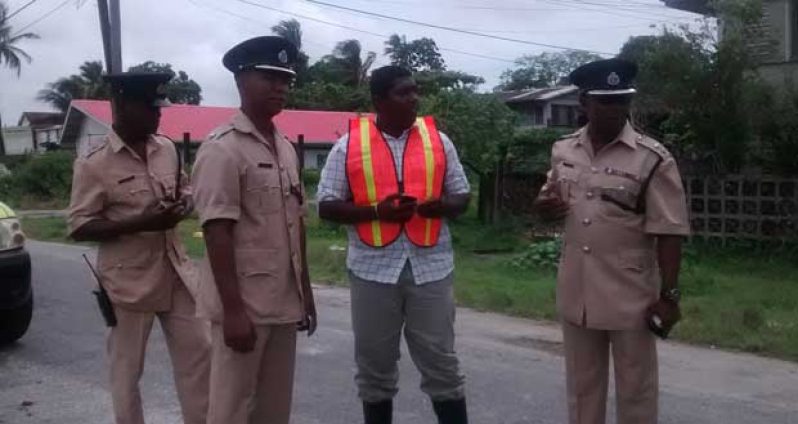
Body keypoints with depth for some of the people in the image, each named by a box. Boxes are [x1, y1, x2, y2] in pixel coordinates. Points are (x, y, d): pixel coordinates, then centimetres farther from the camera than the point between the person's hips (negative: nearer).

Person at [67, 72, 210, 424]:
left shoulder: (167, 148, 4)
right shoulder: (94, 164, -12)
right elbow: (79, 228, -12)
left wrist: (184, 203, -6)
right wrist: (139, 223, -23)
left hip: (175, 271, 6)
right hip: (129, 279, -5)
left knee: (198, 350, 9)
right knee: (127, 367, 7)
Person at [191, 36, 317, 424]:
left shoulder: (286, 148, 11)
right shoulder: (222, 148, -13)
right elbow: (217, 233, -17)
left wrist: (305, 291, 15)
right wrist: (232, 309, -19)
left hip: (284, 300, 7)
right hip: (244, 303, -7)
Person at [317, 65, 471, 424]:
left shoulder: (438, 141, 7)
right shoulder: (349, 145, 1)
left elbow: (462, 196, 12)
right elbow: (326, 206, 1)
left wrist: (441, 206, -11)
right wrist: (376, 210, -14)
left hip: (431, 267, 1)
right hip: (373, 269, -1)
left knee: (441, 362, 6)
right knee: (374, 365, 11)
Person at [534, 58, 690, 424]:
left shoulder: (653, 159, -11)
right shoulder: (562, 152, 3)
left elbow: (668, 232, -11)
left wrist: (669, 295, -13)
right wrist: (543, 206, -6)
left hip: (630, 296, -4)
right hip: (576, 293, 4)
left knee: (635, 391, 10)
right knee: (581, 386, 18)